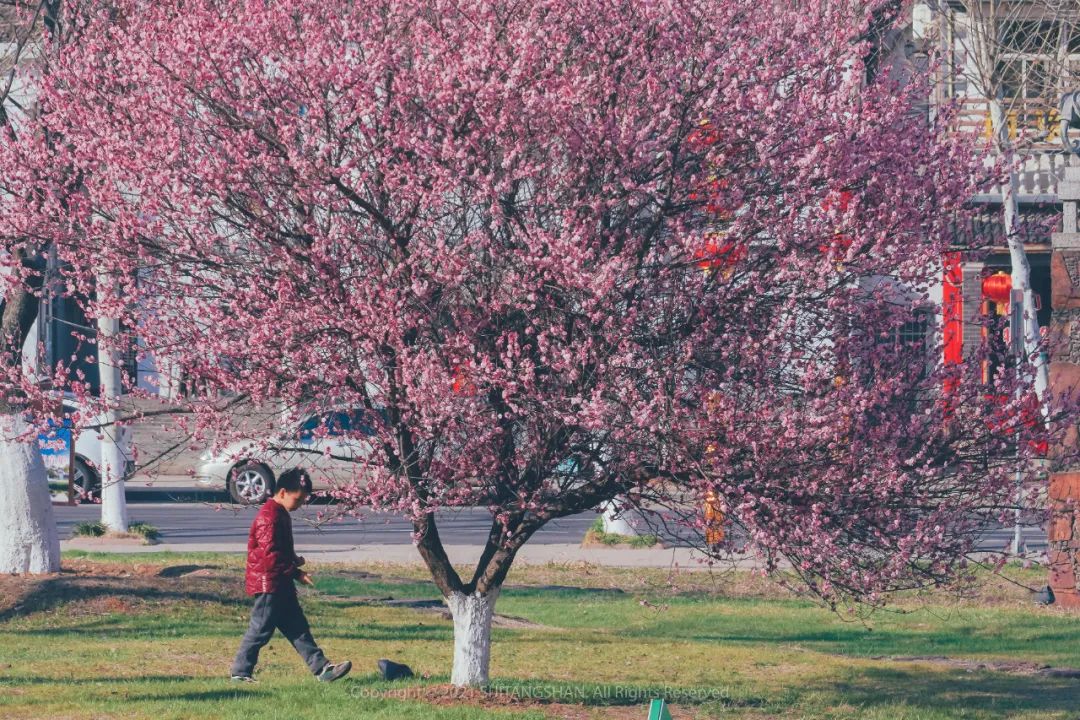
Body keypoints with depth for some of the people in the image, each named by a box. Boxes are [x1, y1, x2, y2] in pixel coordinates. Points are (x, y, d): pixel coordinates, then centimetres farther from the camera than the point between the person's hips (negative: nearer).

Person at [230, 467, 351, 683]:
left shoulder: (281, 515, 15)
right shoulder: (269, 517, -18)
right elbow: (270, 555, -24)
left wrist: (296, 572, 10)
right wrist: (294, 566, -13)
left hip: (282, 584, 10)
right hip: (268, 585, -10)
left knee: (298, 628, 7)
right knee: (261, 630, -3)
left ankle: (322, 668, 5)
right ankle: (240, 671, 6)